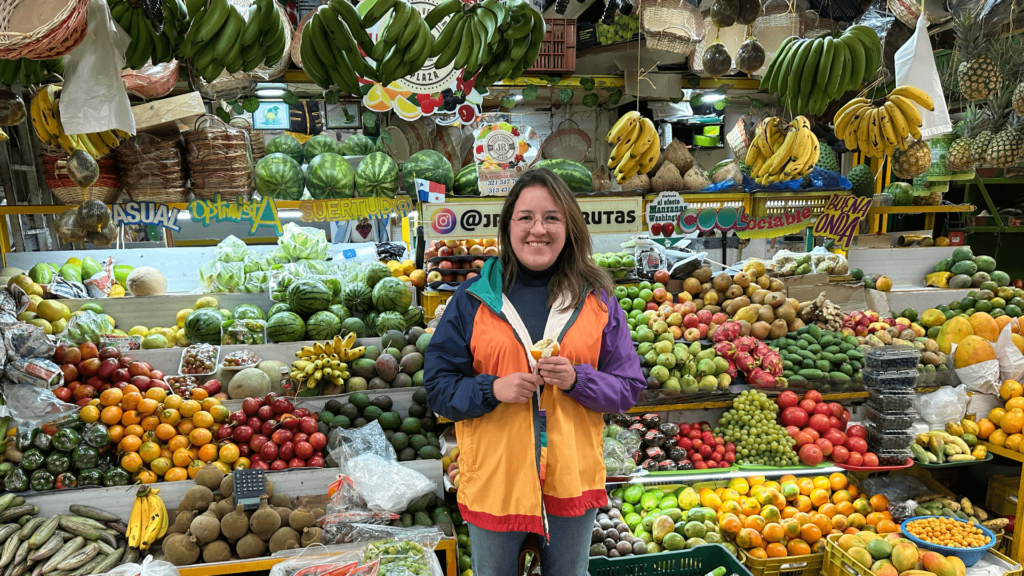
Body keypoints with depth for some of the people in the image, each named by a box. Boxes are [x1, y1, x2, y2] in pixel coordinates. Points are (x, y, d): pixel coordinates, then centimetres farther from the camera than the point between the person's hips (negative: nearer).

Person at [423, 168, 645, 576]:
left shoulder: (596, 299, -1)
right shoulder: (473, 299, -4)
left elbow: (629, 387, 1)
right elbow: (438, 386, -2)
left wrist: (577, 380, -18)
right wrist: (493, 389, -19)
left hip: (572, 478, 1)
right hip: (493, 481, -1)